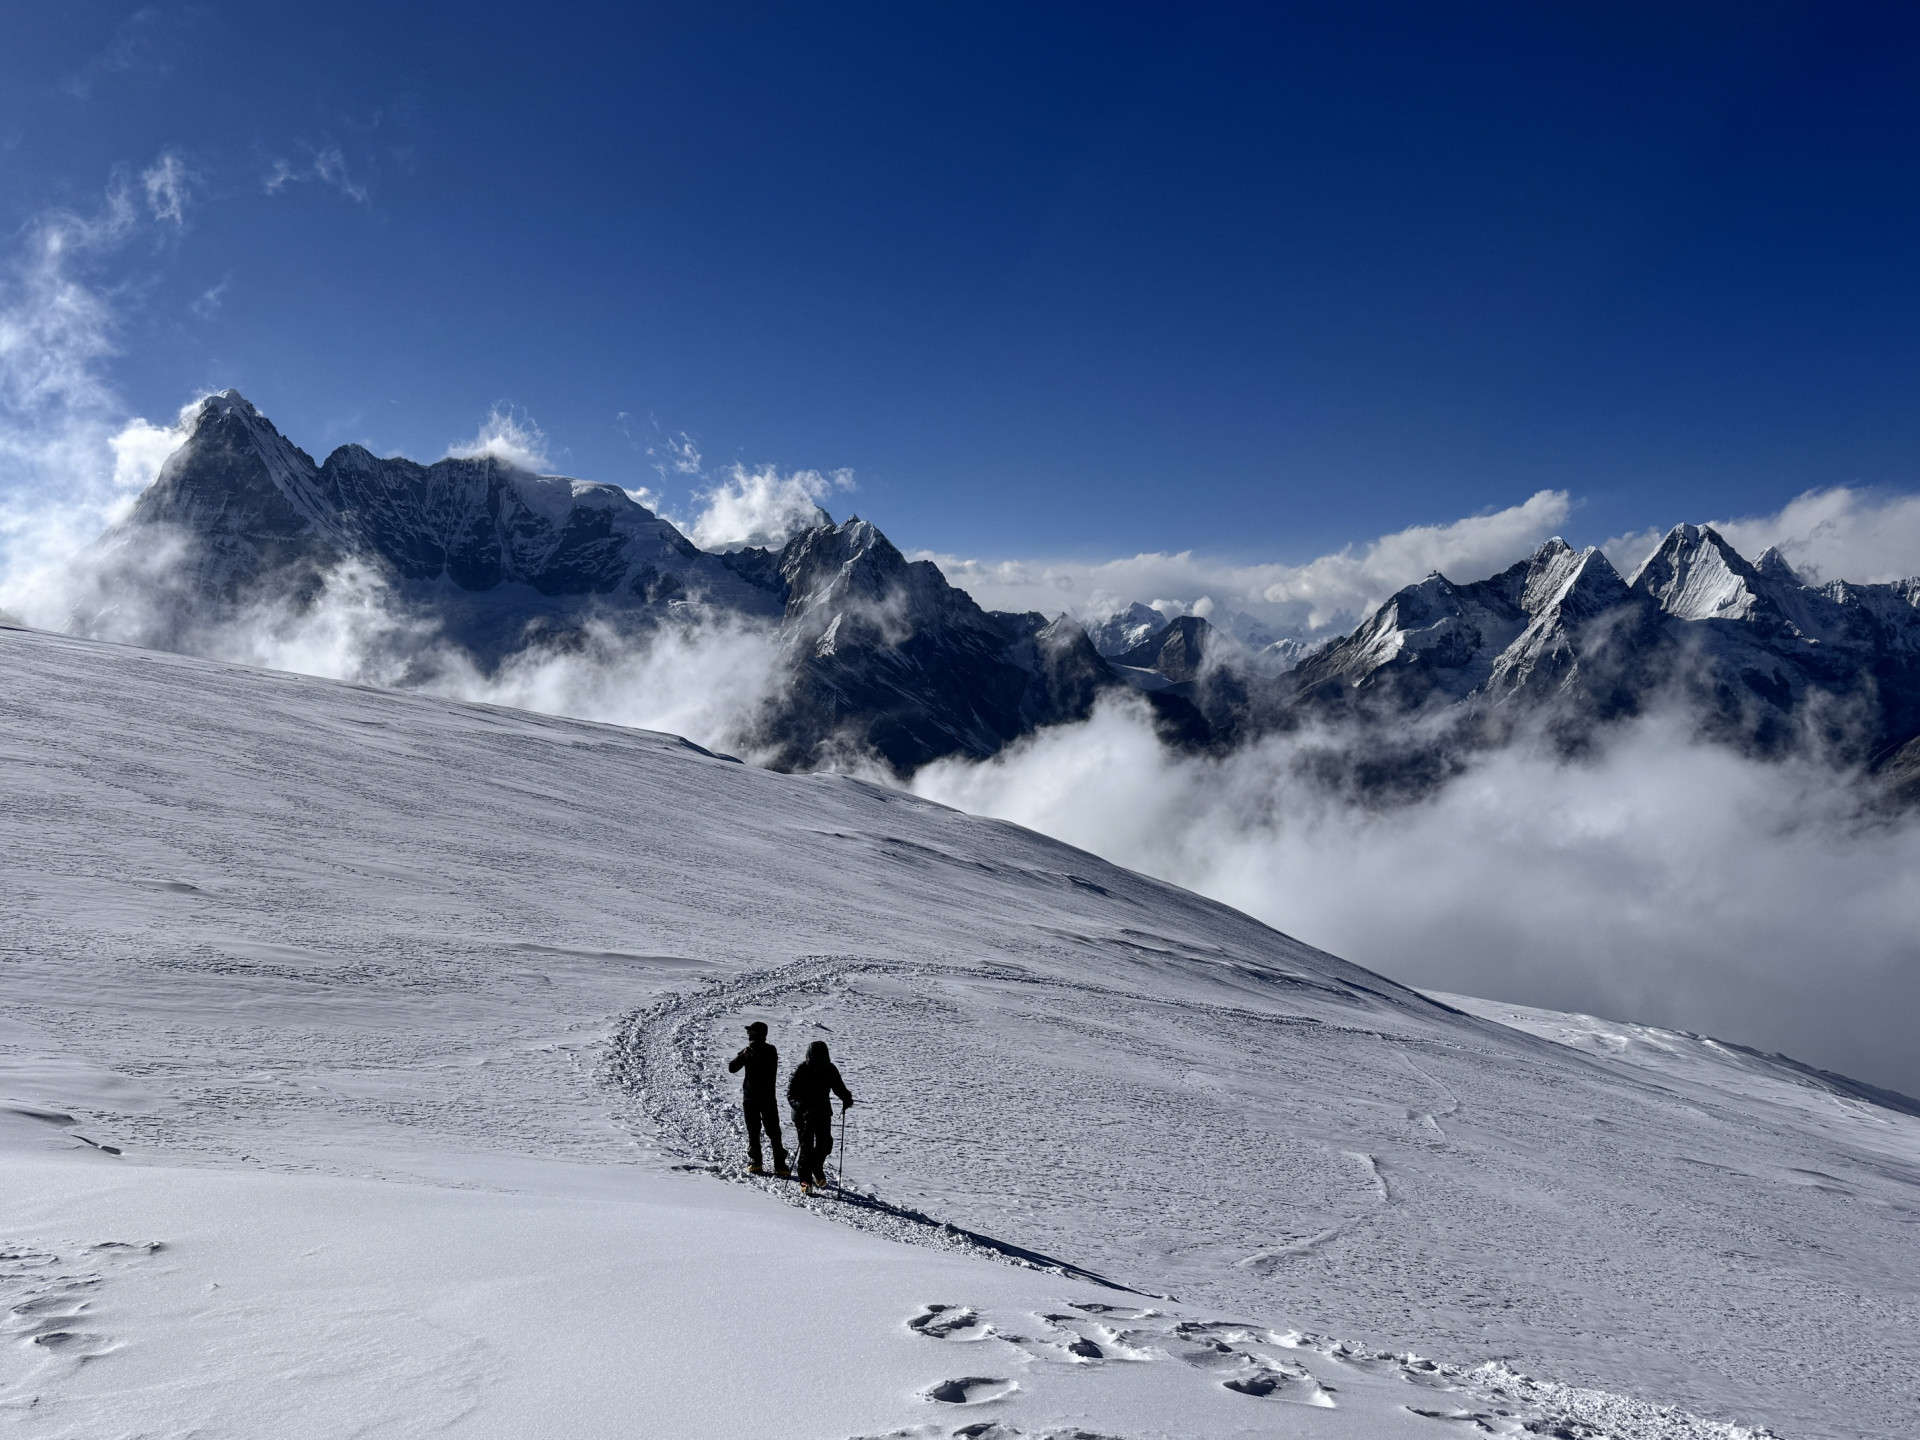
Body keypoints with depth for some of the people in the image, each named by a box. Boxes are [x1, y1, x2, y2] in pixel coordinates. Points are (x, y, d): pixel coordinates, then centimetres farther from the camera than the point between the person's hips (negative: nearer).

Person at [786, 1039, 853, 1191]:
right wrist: (801, 1106, -34)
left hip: (823, 1112, 4)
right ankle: (805, 1179, 8)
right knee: (806, 1147, -5)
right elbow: (791, 1095, -16)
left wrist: (846, 1097, -12)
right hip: (803, 1115, -4)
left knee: (825, 1144, 2)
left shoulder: (829, 1069, -4)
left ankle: (817, 1169, 31)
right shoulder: (800, 1070, -16)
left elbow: (838, 1086, 9)